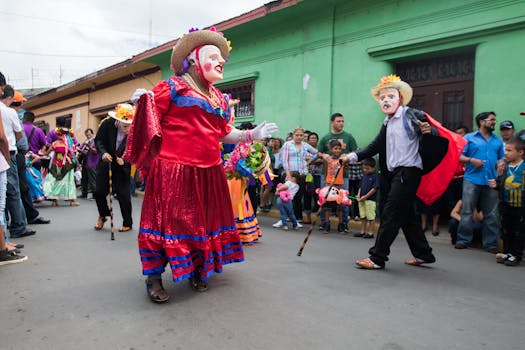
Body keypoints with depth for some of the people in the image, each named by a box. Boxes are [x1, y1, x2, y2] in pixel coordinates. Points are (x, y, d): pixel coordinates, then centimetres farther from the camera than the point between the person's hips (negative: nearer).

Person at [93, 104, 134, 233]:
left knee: (123, 194, -5)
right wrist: (103, 153, -26)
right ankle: (102, 215, 34)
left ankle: (127, 223, 14)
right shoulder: (107, 123, -18)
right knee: (99, 191, 5)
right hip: (106, 162, 2)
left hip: (122, 165, -2)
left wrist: (125, 161, -30)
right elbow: (98, 140, -8)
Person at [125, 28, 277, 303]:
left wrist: (252, 135, 12)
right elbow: (149, 116, -2)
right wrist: (141, 101, -22)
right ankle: (153, 276, 12)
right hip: (173, 170, -7)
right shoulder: (173, 86, -2)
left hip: (208, 172, 7)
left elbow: (225, 134, 21)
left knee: (203, 220, 13)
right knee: (167, 218, -3)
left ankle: (197, 270, 31)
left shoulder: (220, 99, 18)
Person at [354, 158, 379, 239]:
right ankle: (362, 232, 21)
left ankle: (370, 233, 7)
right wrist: (358, 195, 1)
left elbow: (374, 189, -14)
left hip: (370, 200, -7)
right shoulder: (364, 176, 13)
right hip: (361, 200, 7)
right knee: (363, 217, 13)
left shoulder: (375, 176, -9)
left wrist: (365, 197, -15)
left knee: (371, 217, 0)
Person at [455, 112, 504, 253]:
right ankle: (463, 240, 7)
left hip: (491, 182, 3)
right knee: (467, 211, -2)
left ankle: (490, 243, 13)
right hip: (472, 180, -3)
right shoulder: (469, 138, 8)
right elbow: (459, 156, 1)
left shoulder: (498, 141, 19)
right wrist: (471, 160, -14)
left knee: (491, 214, 5)